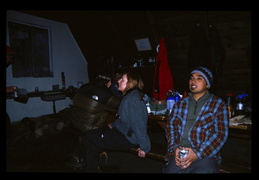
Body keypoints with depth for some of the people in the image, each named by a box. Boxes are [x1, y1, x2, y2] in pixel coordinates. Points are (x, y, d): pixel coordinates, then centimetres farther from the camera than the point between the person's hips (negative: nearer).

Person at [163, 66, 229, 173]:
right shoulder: (180, 104, 15)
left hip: (205, 154, -2)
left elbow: (221, 134, -3)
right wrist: (174, 148, -7)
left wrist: (197, 154, -13)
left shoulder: (218, 105, 4)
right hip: (179, 153, 3)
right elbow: (171, 127, 11)